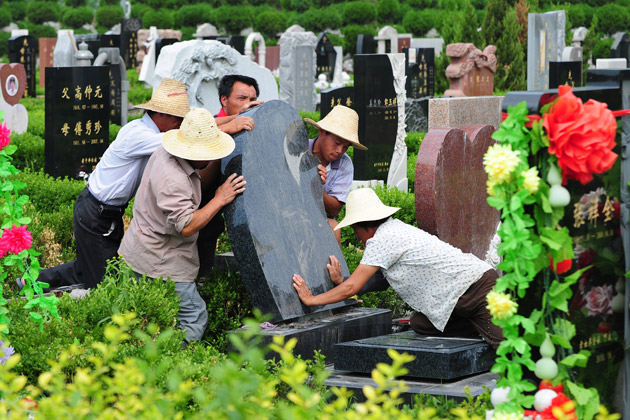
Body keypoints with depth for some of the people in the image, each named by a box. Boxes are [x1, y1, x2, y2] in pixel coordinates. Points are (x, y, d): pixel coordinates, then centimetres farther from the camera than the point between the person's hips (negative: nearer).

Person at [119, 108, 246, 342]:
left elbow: (199, 180, 18)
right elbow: (186, 226, -30)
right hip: (158, 262, -10)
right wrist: (220, 200, -23)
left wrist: (219, 160, 2)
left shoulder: (165, 154, 3)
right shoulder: (173, 179, -28)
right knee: (194, 318, -6)